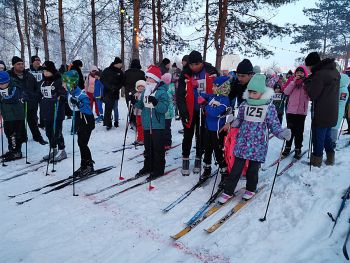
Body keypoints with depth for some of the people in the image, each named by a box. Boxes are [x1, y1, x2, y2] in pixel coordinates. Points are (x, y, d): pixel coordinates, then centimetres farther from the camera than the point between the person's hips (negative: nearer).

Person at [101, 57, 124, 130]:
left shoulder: (120, 72, 6)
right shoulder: (106, 71, 0)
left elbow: (122, 82, 7)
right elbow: (103, 80, 0)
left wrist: (117, 88, -10)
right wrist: (110, 87, -13)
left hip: (115, 93, 2)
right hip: (107, 93, -2)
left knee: (115, 108, 6)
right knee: (108, 108, -7)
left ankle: (116, 122, 21)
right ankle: (108, 123, -3)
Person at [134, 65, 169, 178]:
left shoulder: (162, 92, -11)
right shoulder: (145, 91, 11)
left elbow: (164, 108, -21)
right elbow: (141, 106, 18)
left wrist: (156, 103, -36)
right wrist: (135, 102, 1)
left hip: (157, 125, -7)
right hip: (146, 124, 7)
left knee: (158, 148, 3)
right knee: (148, 147, 17)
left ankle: (159, 169, 14)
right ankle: (148, 166, 31)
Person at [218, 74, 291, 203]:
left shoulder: (269, 107, -6)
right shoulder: (244, 105, 1)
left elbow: (274, 125, -1)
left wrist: (283, 133, -19)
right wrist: (233, 123, -9)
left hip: (258, 145, -1)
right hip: (242, 142, 2)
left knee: (253, 169, 12)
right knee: (236, 168, 4)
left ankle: (251, 189, 35)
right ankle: (228, 191, 16)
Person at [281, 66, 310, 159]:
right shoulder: (292, 82, 8)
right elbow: (286, 92, -6)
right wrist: (294, 81, -10)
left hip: (301, 111, -1)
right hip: (291, 110, 2)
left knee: (299, 131, 4)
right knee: (290, 129, 10)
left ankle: (298, 149, 14)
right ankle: (288, 147, 21)